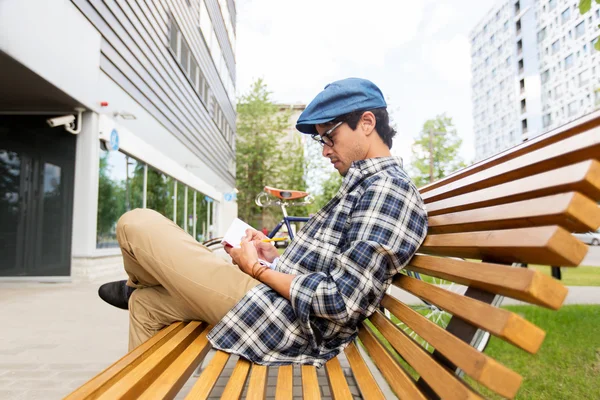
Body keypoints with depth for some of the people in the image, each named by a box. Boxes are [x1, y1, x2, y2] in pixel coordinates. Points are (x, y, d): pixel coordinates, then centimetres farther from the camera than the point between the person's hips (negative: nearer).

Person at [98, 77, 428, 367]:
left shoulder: (388, 189, -17)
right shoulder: (367, 185, 16)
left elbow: (341, 302, -24)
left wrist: (258, 269, -12)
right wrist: (275, 258, 6)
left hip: (287, 322, -10)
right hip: (282, 300, 10)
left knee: (135, 225, -2)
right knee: (146, 302, 21)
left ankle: (136, 286, 31)